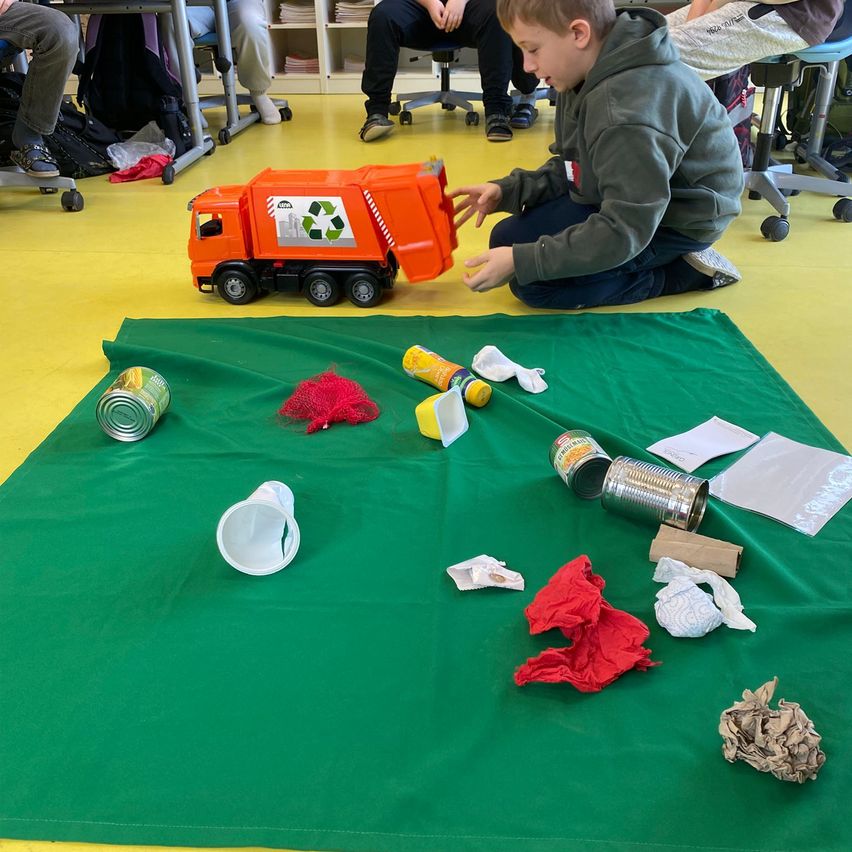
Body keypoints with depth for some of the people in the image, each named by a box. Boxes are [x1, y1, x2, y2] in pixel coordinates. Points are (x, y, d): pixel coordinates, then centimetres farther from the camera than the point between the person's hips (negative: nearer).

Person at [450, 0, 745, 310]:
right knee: (508, 241, 6)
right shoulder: (591, 74, -4)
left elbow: (625, 231, -33)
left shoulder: (626, 110, -33)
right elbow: (572, 166, 7)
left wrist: (521, 263, -33)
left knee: (534, 282, -17)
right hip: (636, 202, 10)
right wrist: (510, 190, -8)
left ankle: (683, 271, -5)